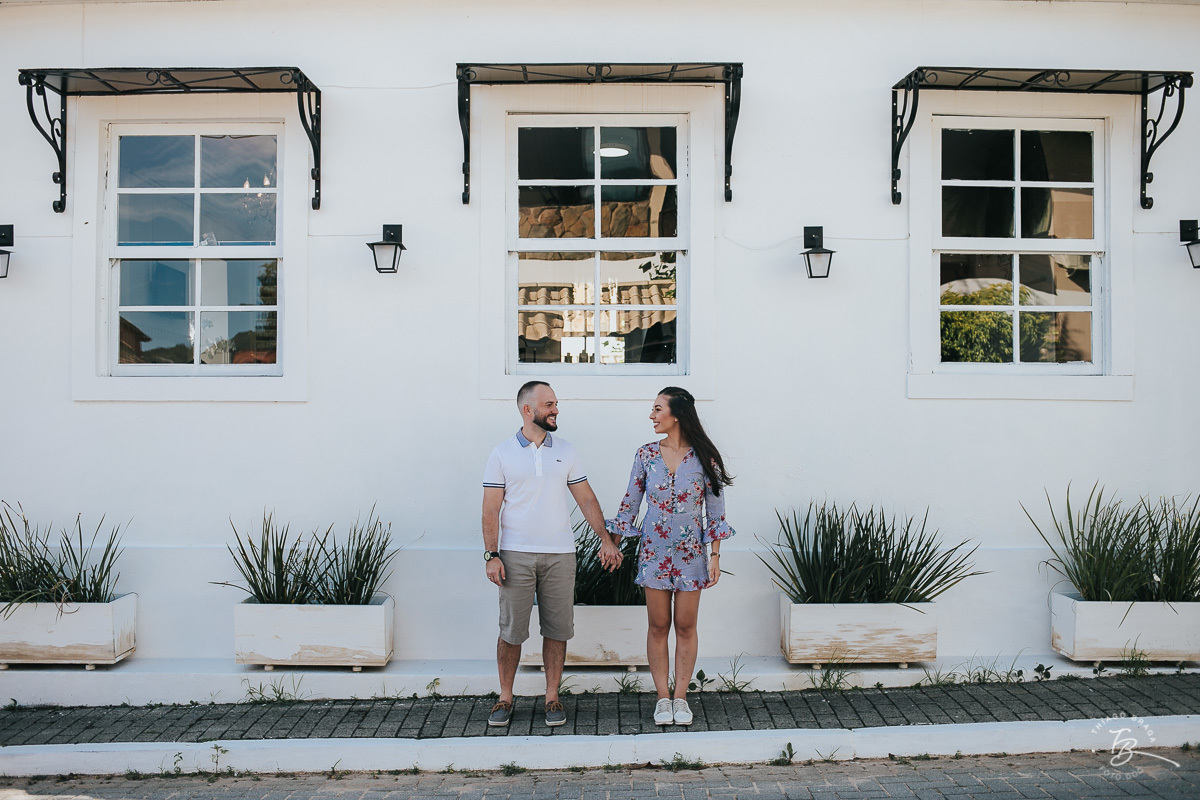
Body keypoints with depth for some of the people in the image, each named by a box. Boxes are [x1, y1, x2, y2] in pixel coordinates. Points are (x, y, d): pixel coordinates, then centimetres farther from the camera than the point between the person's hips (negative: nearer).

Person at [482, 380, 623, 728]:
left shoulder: (565, 451, 9)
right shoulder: (502, 454, 1)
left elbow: (587, 499, 11)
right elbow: (491, 509, -1)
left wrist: (606, 539, 4)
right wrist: (491, 556, -8)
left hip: (559, 555, 2)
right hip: (515, 555, -2)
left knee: (557, 630, 5)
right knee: (511, 630, 2)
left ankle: (552, 698, 17)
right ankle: (505, 698, 16)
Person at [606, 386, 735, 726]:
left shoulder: (704, 458, -5)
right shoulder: (646, 454, 0)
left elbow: (715, 509, 0)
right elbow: (630, 503, 7)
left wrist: (715, 555, -3)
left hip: (691, 554, -1)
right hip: (654, 552, 1)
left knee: (686, 626, 6)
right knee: (658, 626, 6)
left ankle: (681, 697, 18)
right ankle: (662, 697, 16)